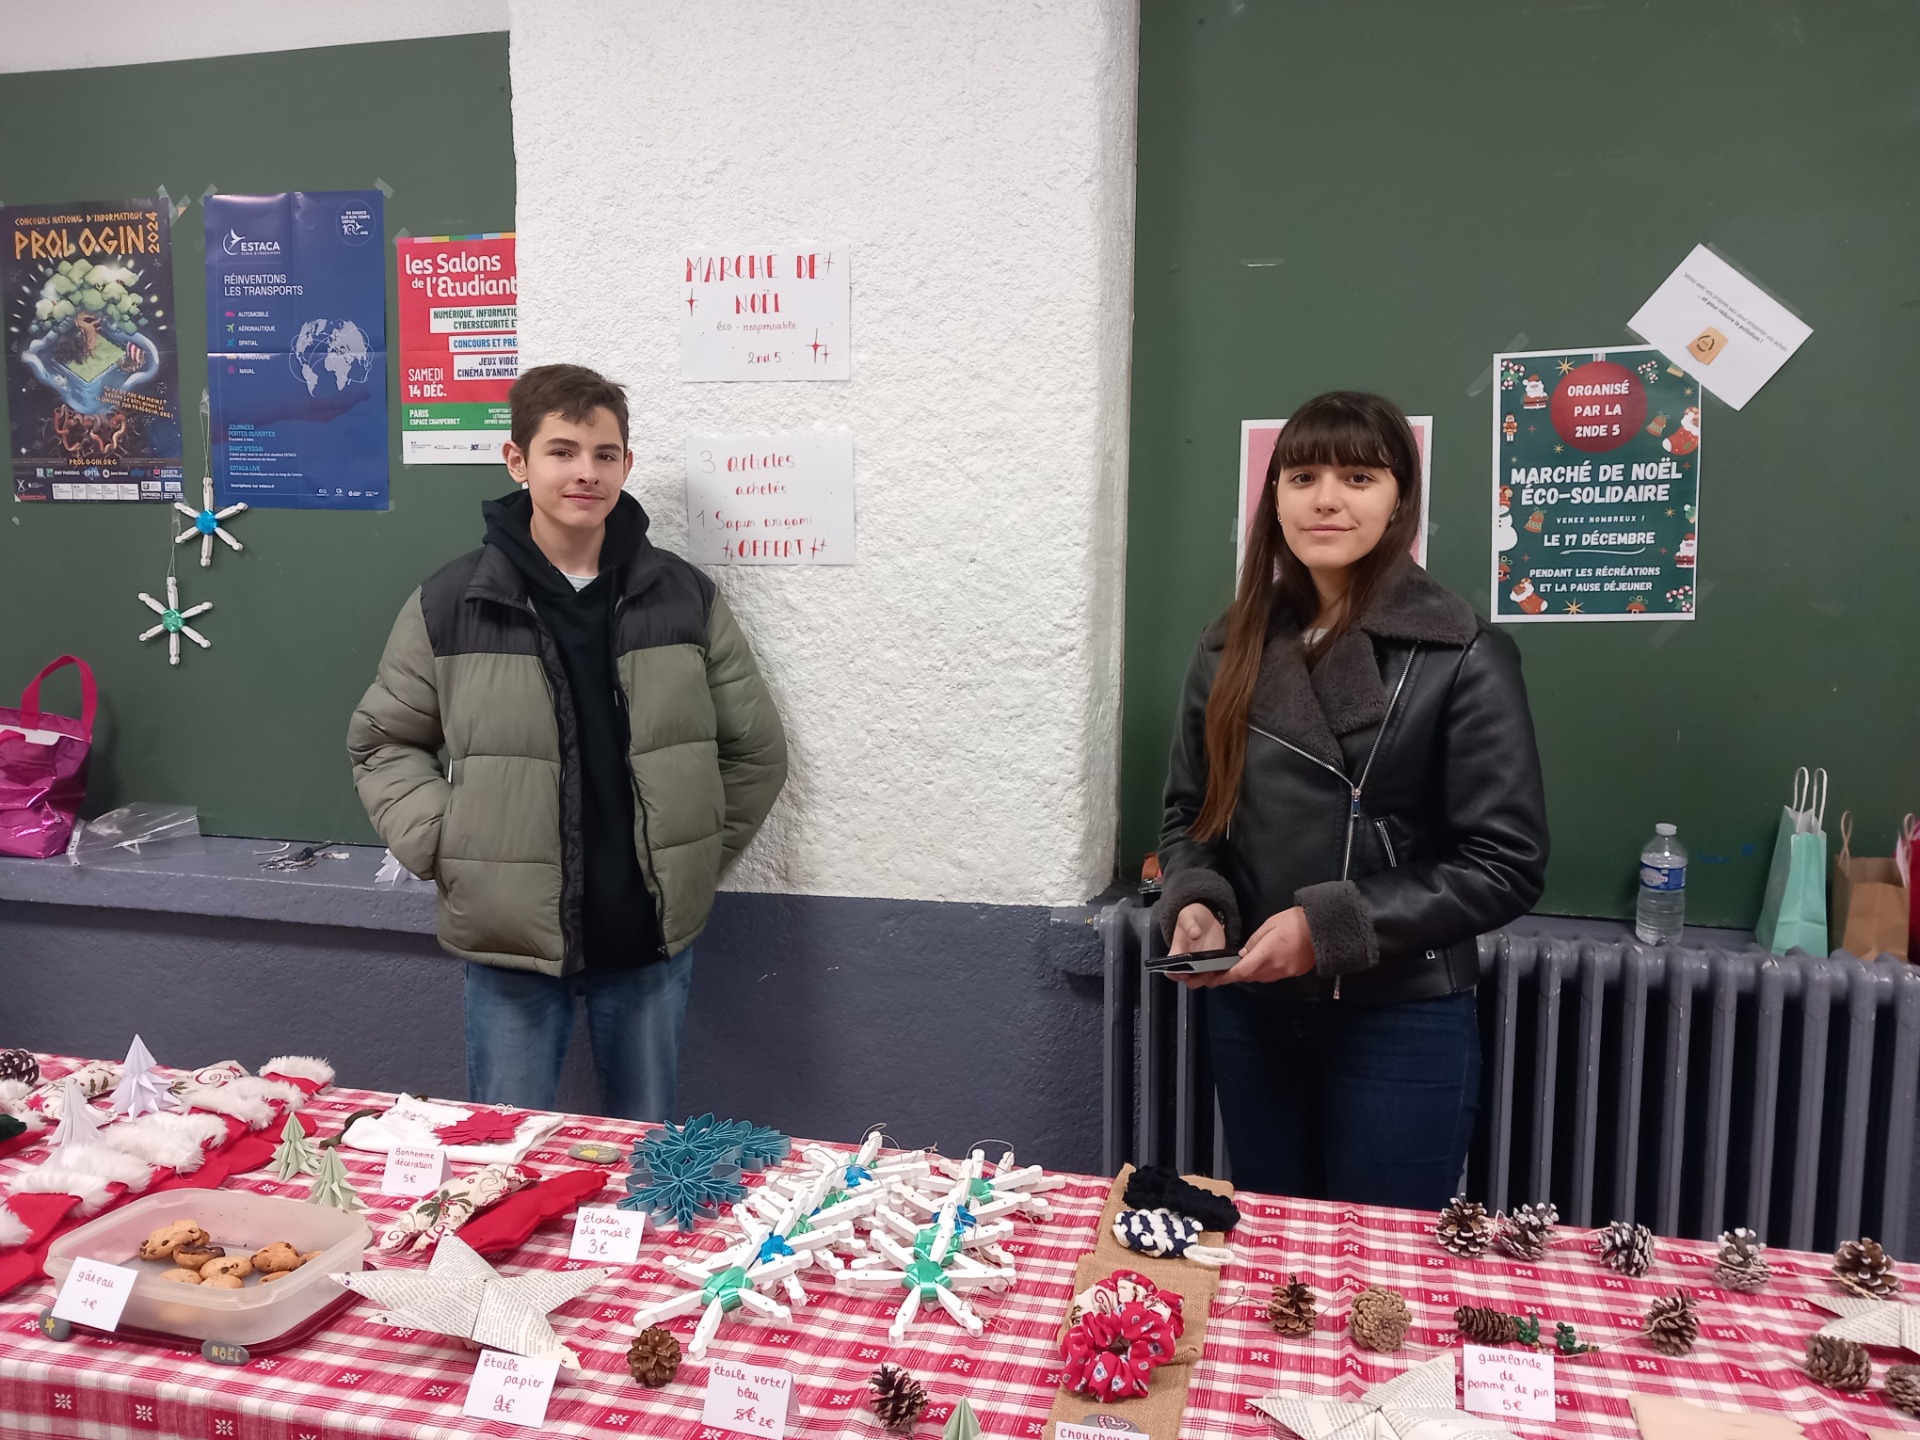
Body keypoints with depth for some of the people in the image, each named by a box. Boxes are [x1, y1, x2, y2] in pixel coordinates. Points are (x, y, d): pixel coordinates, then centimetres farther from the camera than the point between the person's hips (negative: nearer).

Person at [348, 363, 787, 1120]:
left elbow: (754, 749, 7)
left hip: (651, 941, 1)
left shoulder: (685, 597, -1)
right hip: (508, 942, -1)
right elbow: (382, 743, 6)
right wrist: (444, 850, -6)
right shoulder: (450, 604, -4)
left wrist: (698, 859, 4)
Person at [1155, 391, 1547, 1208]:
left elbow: (1506, 864, -13)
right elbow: (1188, 812, 10)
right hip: (1249, 1012, 5)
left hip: (1403, 1020, -4)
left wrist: (1329, 925, -20)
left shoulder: (1462, 659, -12)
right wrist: (1193, 901, -10)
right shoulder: (1231, 648, 3)